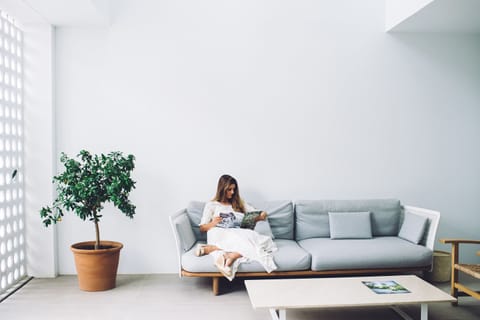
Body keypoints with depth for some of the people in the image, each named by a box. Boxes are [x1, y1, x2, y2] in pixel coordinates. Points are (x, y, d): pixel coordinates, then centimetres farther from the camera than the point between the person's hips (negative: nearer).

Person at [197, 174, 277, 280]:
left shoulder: (239, 203, 28)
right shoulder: (211, 205, 17)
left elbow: (258, 215, 22)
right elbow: (202, 228, 12)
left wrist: (262, 215, -4)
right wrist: (213, 223, -10)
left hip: (239, 234, 5)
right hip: (219, 234, -5)